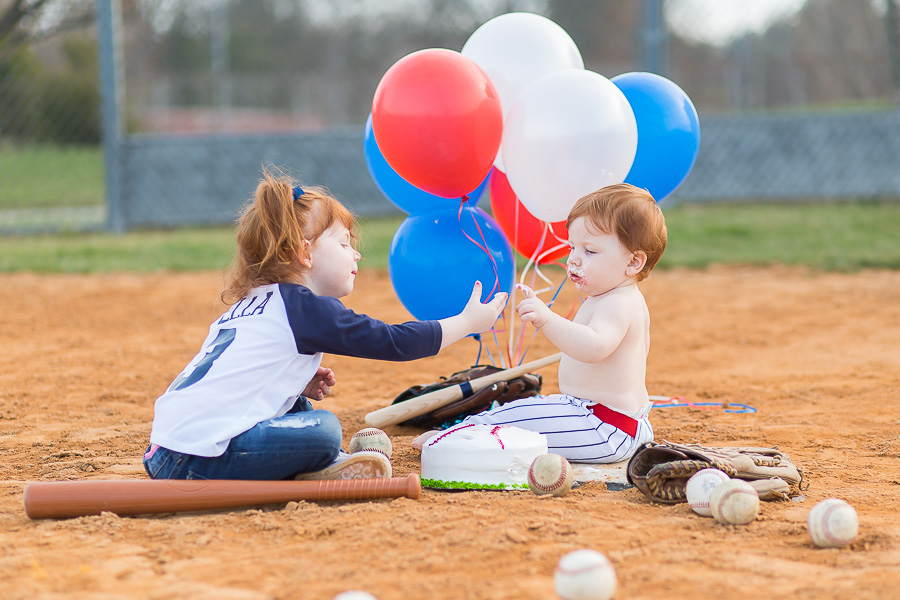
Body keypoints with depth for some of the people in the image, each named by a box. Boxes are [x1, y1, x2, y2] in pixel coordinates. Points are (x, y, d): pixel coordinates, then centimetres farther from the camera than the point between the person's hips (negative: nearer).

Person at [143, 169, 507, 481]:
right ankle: (320, 469, 13)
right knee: (323, 429, -13)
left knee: (298, 408, 22)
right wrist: (468, 322, 8)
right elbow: (392, 342, -3)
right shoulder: (306, 307, -5)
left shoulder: (248, 305, 21)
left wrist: (299, 385, 16)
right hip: (199, 462, -10)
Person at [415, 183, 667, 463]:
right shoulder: (632, 300, 14)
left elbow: (594, 347, -43)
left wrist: (547, 319, -54)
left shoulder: (616, 305, -23)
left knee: (521, 416, -17)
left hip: (605, 431, -12)